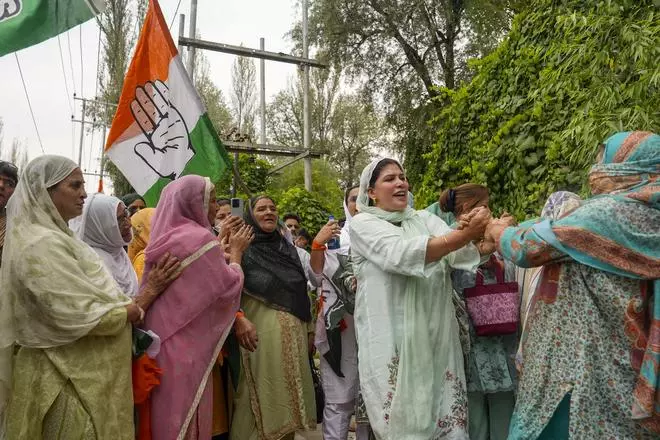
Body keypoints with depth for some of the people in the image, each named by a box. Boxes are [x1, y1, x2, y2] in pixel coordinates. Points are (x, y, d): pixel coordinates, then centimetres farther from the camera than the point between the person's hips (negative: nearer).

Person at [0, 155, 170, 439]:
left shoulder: (53, 236, 10)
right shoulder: (42, 244, -21)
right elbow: (82, 317, -25)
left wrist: (132, 302, 2)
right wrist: (140, 304, -13)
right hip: (74, 379, -9)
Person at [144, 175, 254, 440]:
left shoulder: (164, 238, 10)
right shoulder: (200, 238, -16)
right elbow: (227, 289, -10)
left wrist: (223, 247, 18)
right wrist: (236, 252, 4)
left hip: (163, 343, 8)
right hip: (188, 347, -8)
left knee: (167, 415, 16)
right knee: (187, 419, 4)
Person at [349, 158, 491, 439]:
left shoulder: (426, 219, 12)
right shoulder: (363, 224, -1)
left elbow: (460, 254, -3)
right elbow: (402, 255, -19)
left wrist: (478, 235, -26)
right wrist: (464, 234, -27)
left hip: (436, 337, 4)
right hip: (392, 340, -4)